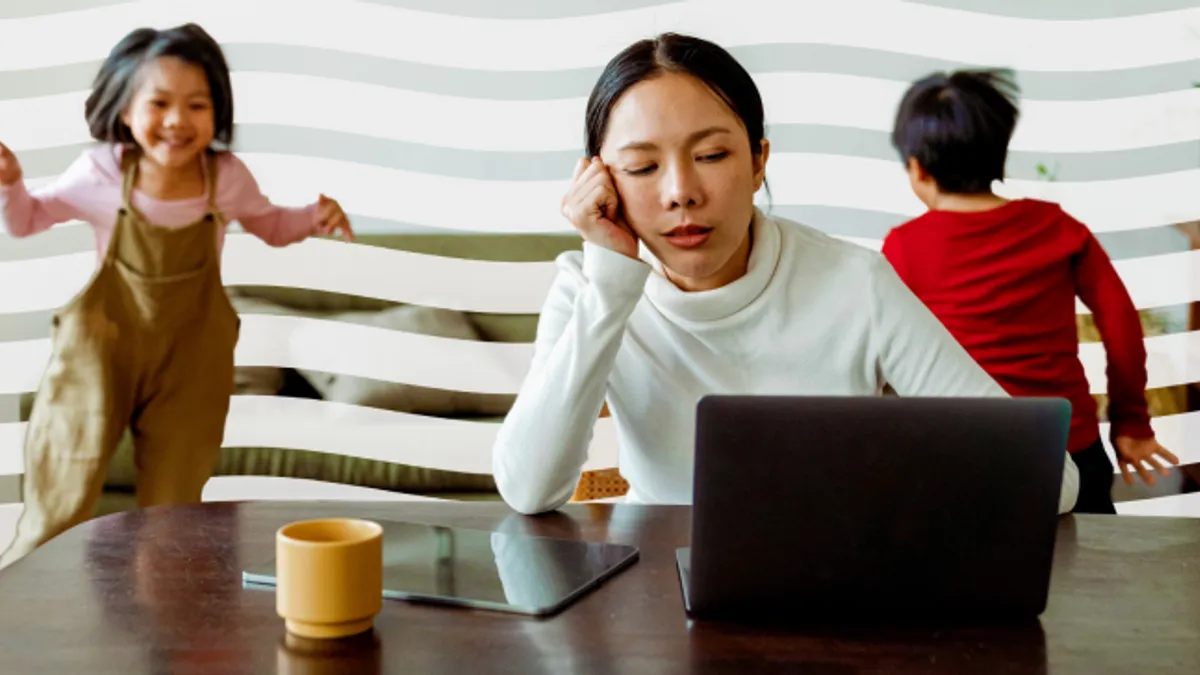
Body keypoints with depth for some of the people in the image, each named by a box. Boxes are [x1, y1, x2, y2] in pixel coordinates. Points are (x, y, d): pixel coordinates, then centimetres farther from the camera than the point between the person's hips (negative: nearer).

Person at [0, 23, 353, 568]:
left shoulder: (226, 177, -11)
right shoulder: (101, 173, -13)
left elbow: (270, 226, 10)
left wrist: (314, 217, -10)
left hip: (191, 353, 1)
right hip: (103, 344, -1)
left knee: (173, 496, 11)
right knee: (65, 488, 7)